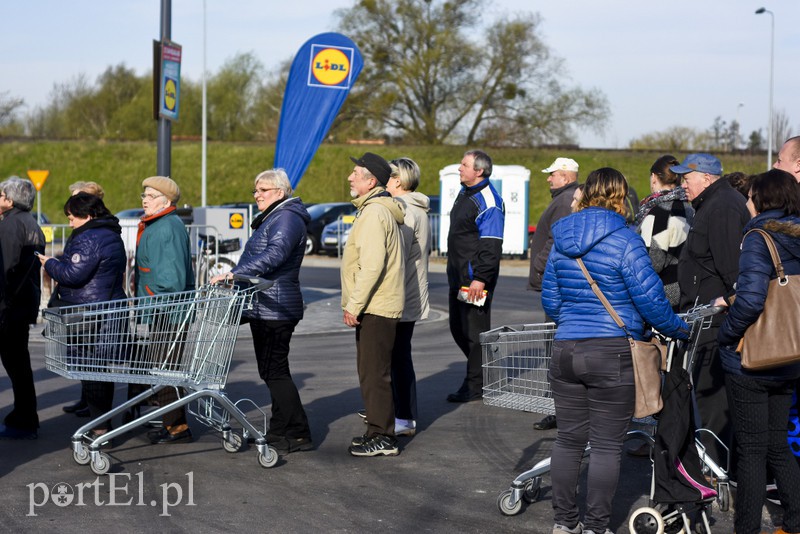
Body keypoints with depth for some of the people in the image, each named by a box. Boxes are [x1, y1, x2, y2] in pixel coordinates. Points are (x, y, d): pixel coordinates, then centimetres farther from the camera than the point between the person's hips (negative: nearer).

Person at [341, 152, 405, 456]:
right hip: (379, 306, 11)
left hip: (375, 308, -11)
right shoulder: (381, 210, 19)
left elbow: (372, 264, -24)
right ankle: (379, 431, 22)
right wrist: (355, 304, 22)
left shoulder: (374, 212, -15)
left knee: (374, 373, -7)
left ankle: (382, 437, -3)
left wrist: (354, 305, -20)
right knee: (373, 371, 15)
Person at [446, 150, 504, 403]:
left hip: (476, 279, -10)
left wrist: (480, 278, -26)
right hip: (458, 277, 10)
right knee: (458, 328, 15)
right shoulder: (465, 194, 15)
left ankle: (476, 386, 5)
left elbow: (492, 245, -21)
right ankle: (484, 372, 28)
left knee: (475, 331, -3)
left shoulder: (488, 201, -16)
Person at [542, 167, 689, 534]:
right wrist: (679, 330, 4)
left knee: (569, 439, 14)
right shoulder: (624, 241, -10)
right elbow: (650, 300, -12)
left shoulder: (561, 241, 9)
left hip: (566, 350, 6)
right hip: (614, 353, -6)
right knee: (607, 445, 3)